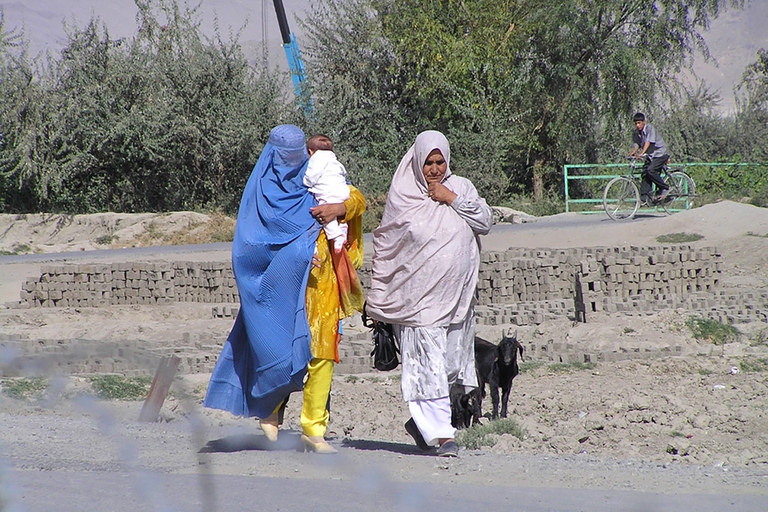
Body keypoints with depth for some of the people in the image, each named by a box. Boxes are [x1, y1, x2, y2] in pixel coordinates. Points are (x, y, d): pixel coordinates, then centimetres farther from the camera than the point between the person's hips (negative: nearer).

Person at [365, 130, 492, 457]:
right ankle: (440, 433, -11)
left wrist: (452, 199, -9)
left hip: (456, 295, 4)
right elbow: (383, 246, 4)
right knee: (427, 363, -10)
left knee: (451, 362, 8)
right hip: (417, 297, -4)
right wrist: (377, 296, 4)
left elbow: (485, 222, 0)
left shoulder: (461, 187, 9)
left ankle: (421, 422, 26)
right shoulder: (402, 196, 0)